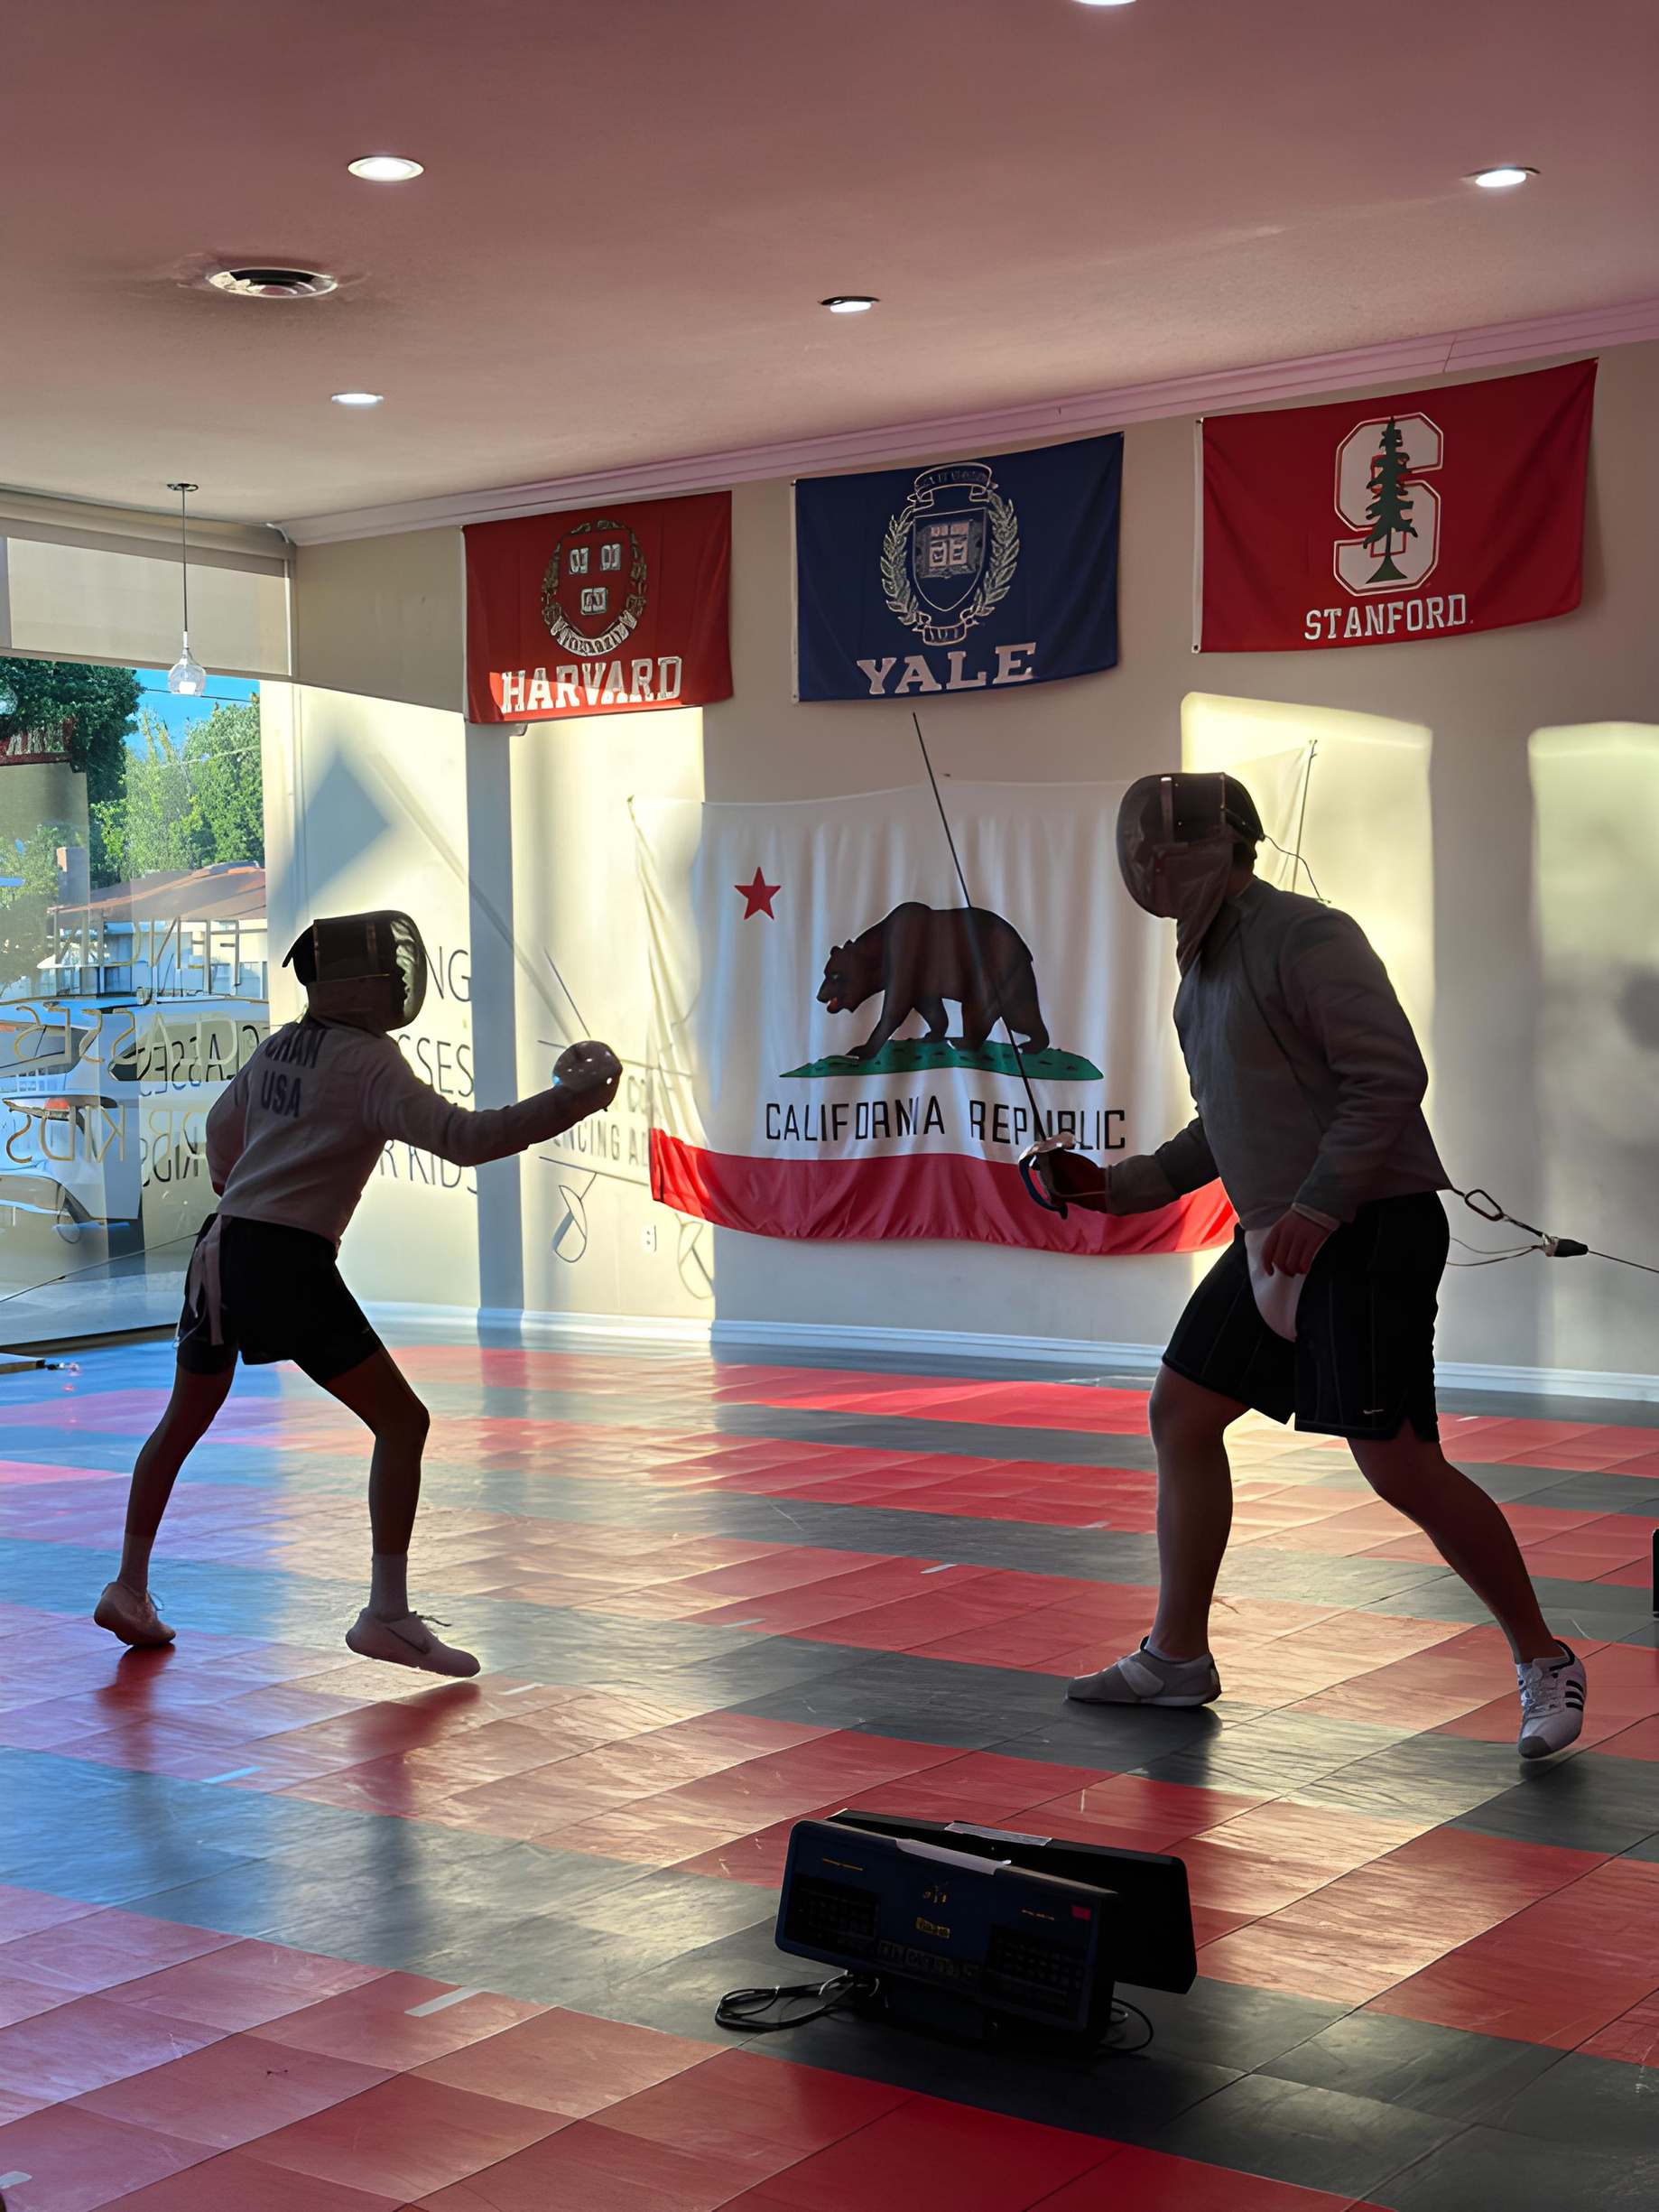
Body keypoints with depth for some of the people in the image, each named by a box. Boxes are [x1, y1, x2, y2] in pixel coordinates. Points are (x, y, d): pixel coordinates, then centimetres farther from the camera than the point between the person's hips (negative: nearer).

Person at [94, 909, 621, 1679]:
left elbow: (223, 1129, 30)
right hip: (289, 1265, -8)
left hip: (220, 1251, 8)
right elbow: (463, 1138, -22)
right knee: (403, 1423, -4)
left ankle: (129, 1588, 29)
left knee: (183, 1425, 26)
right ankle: (387, 1613, -10)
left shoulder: (279, 1047, 14)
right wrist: (568, 1101, -18)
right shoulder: (369, 1061, -10)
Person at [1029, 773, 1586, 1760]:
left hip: (1370, 1232, -10)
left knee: (1401, 1468, -11)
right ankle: (1178, 1658, 23)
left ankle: (1545, 1663, 6)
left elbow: (1390, 1076, -22)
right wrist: (1118, 1187, 15)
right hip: (1281, 1236, 10)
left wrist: (1316, 1209, -24)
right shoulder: (1208, 964, 14)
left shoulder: (1305, 937, -15)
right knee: (1182, 1417, 11)